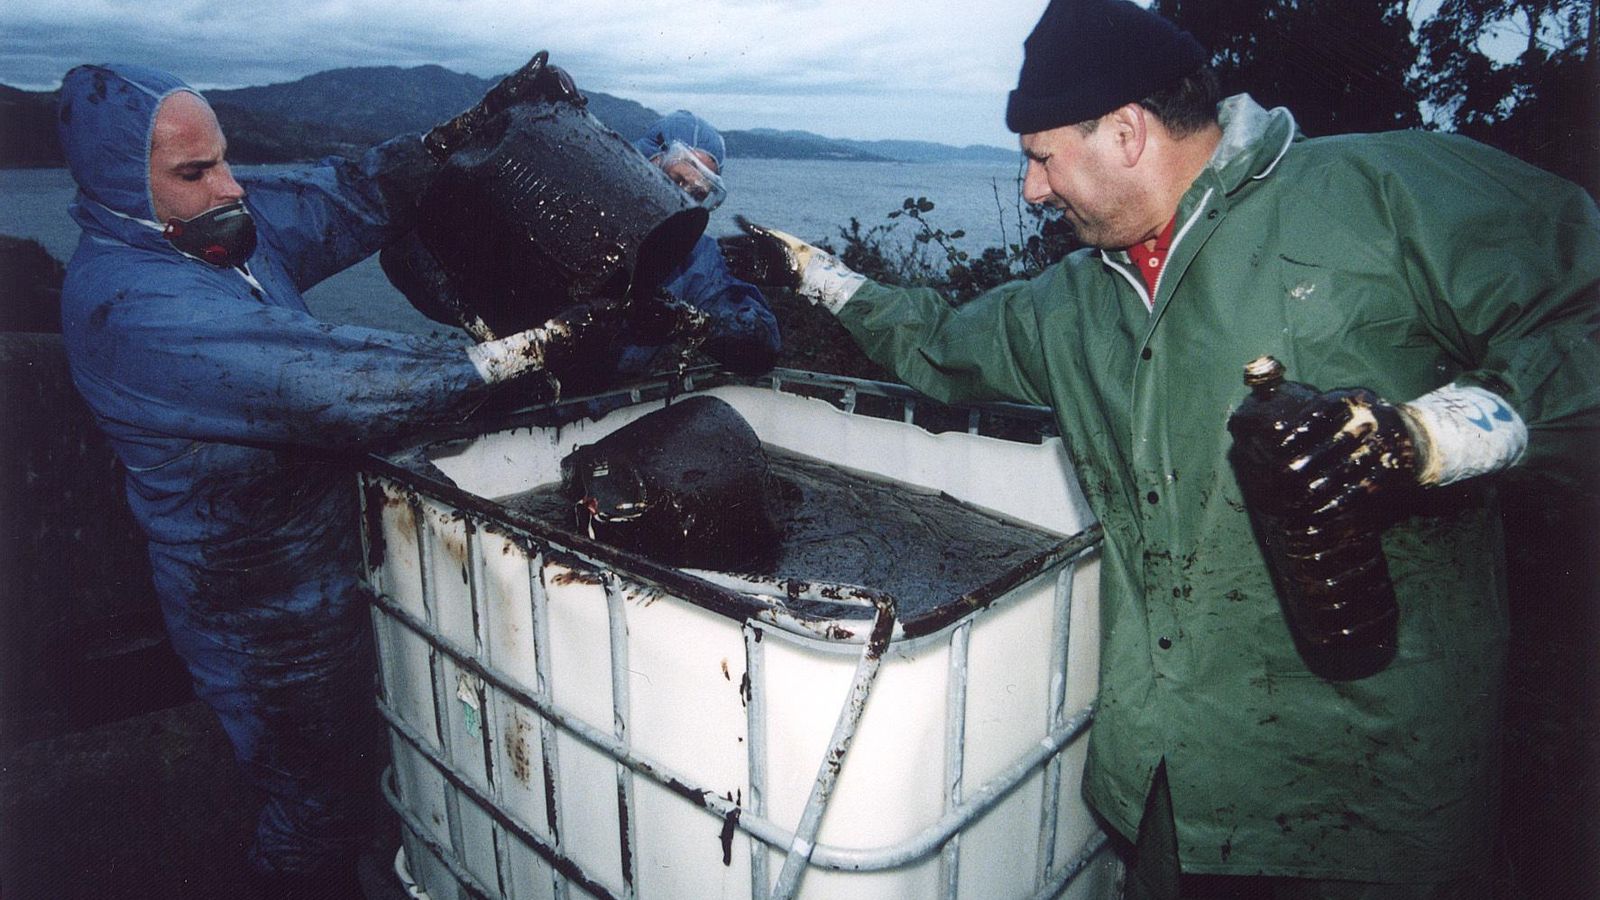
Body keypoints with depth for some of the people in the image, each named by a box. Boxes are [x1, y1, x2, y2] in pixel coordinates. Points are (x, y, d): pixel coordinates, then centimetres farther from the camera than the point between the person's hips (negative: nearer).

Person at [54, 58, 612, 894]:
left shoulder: (215, 222, -2)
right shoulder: (126, 302, -28)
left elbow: (356, 191, 2)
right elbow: (325, 382, -36)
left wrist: (484, 117, -9)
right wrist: (532, 349, -37)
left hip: (319, 566, 9)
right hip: (268, 612, -8)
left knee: (344, 764, 26)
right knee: (315, 793, 12)